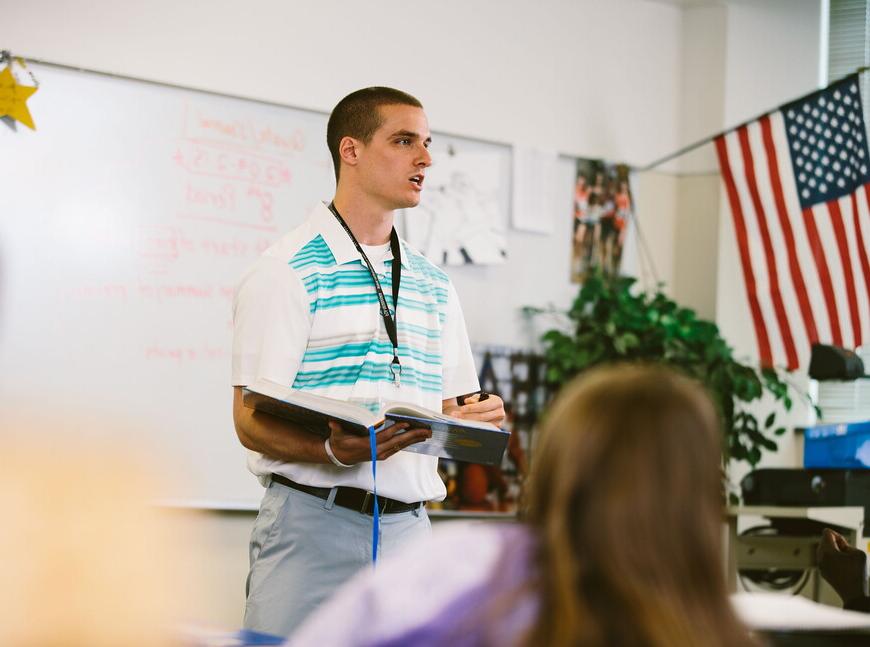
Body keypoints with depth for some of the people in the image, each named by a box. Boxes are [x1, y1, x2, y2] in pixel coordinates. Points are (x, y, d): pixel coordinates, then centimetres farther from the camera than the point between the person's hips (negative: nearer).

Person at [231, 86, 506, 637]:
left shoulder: (434, 285, 17)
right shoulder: (288, 270, -4)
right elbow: (252, 420, -10)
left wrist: (476, 420, -3)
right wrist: (336, 451, -28)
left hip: (408, 525, 6)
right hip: (314, 521, -5)